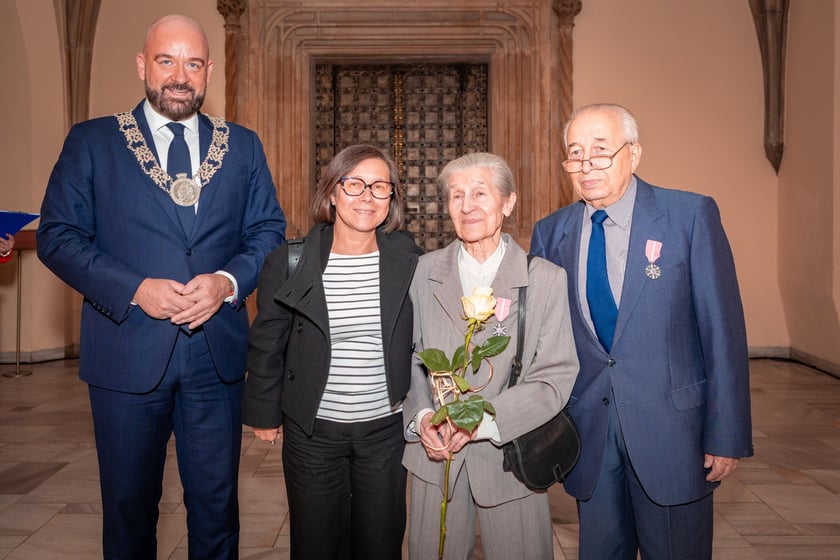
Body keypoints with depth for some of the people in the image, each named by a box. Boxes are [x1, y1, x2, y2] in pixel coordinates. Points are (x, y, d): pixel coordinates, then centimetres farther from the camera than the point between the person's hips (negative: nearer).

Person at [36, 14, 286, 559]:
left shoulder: (243, 145, 8)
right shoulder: (91, 141, 2)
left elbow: (270, 231, 7)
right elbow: (57, 234, -2)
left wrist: (228, 281, -12)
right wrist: (135, 289, -16)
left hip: (218, 351, 2)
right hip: (127, 352, -1)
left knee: (216, 504, 13)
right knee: (128, 506, 15)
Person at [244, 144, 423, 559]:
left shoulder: (408, 261, -3)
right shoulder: (289, 263, -7)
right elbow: (267, 345, 1)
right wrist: (264, 413, 4)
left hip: (388, 428, 1)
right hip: (313, 430, -1)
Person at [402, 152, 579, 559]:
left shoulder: (546, 279, -6)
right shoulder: (424, 273, 2)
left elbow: (556, 377, -9)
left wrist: (482, 419, -18)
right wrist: (421, 416, -11)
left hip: (509, 455, -1)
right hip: (435, 452, 2)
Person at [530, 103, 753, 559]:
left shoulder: (692, 215, -8)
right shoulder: (550, 232, 2)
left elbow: (723, 328, -8)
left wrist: (727, 436, -8)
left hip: (671, 425, -3)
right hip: (588, 431, 3)